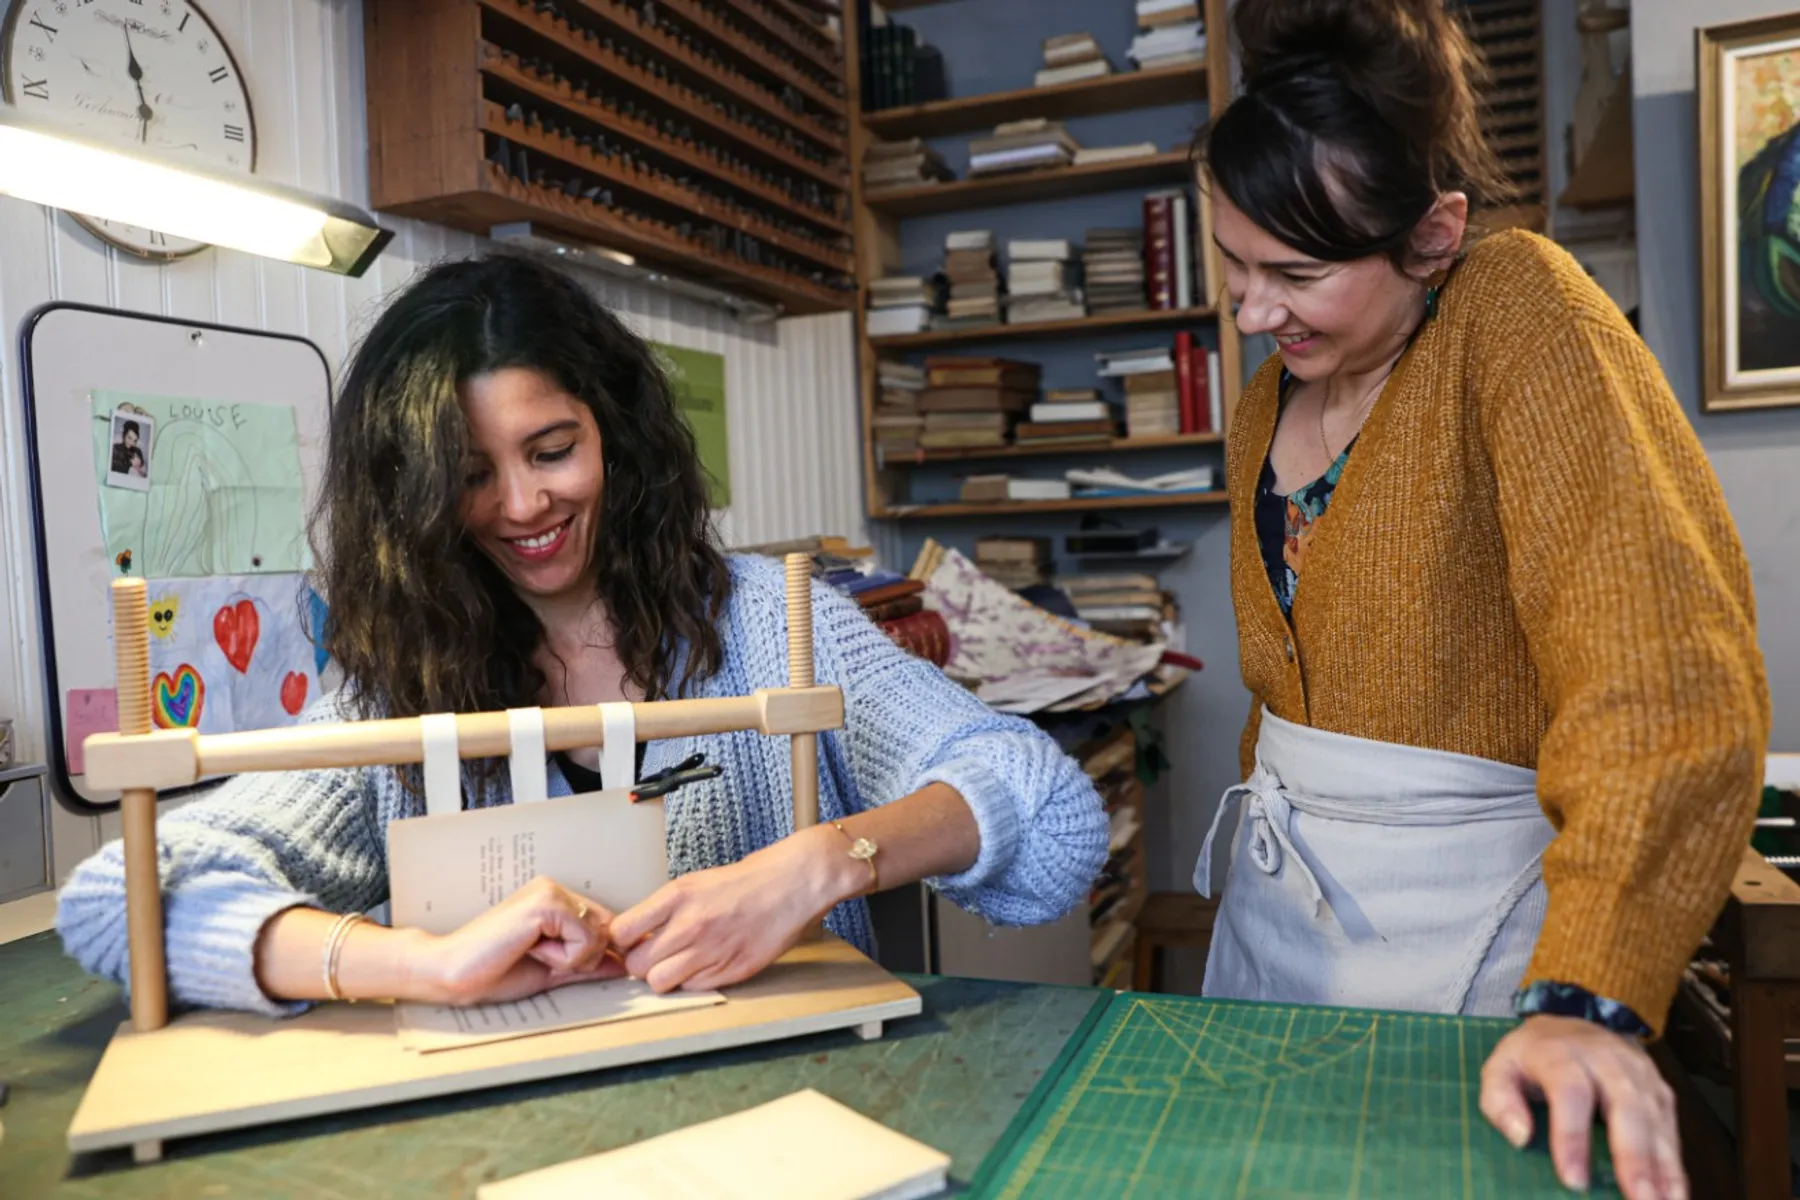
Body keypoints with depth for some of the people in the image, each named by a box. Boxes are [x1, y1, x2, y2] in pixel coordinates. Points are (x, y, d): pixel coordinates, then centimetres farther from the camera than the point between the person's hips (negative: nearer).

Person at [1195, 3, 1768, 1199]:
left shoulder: (1518, 314, -16)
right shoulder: (1271, 402, 6)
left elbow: (1667, 668, -27)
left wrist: (1590, 996, -34)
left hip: (1460, 918, -6)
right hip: (1277, 896, 7)